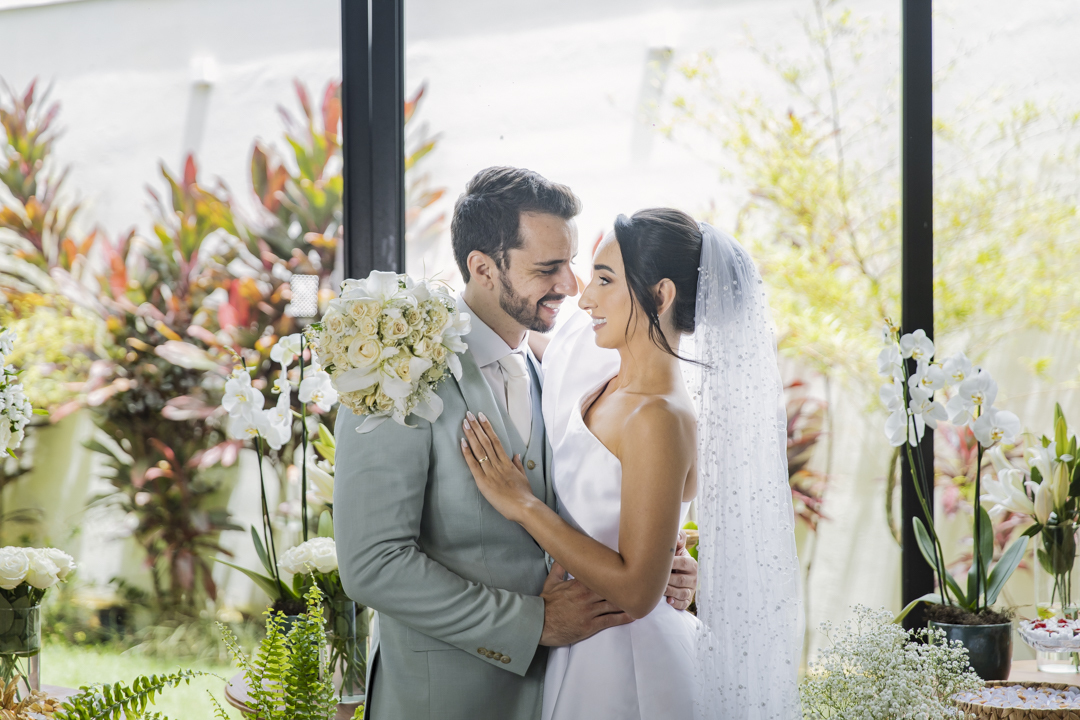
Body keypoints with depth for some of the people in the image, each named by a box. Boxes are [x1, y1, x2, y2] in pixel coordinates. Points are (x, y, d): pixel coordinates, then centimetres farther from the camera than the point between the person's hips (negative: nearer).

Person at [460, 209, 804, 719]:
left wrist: (523, 505, -22)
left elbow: (637, 590, -25)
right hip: (582, 652, 8)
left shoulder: (659, 421, -23)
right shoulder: (601, 385, 2)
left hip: (622, 664, -8)